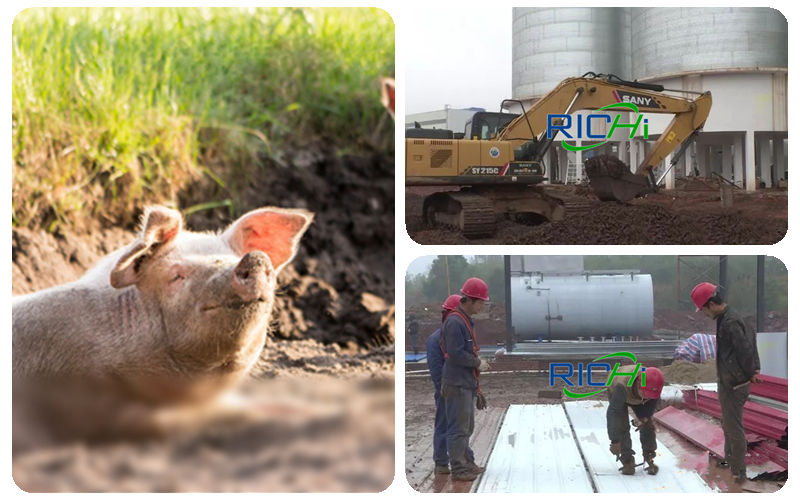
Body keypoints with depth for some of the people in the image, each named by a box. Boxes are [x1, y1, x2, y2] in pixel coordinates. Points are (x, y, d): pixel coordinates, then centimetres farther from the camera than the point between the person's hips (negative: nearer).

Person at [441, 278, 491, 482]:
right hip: (457, 384, -10)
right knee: (458, 427, -6)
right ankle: (458, 469, -2)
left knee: (467, 426, 17)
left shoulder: (467, 320, 15)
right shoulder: (454, 322, -17)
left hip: (467, 383, 10)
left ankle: (464, 463, 26)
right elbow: (456, 354, -24)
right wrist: (478, 363, -11)